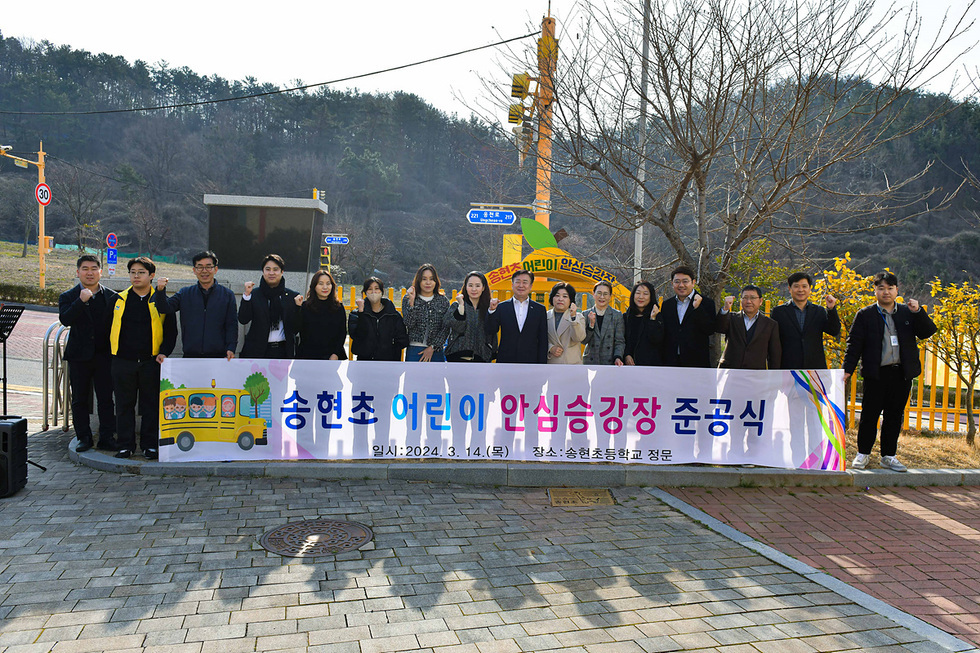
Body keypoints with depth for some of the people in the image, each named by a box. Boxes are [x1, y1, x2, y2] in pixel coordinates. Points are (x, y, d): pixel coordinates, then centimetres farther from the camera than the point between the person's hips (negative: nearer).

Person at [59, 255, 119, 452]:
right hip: (79, 356, 0)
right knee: (79, 400, 8)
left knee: (106, 399, 2)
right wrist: (81, 301, -24)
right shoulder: (69, 297, 3)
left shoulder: (111, 296, 6)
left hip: (104, 355, 0)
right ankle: (84, 438, 19)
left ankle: (107, 438, 10)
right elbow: (65, 319, -14)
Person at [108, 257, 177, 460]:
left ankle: (150, 445, 15)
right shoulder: (118, 300, 7)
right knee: (124, 404, 7)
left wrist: (164, 352, -7)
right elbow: (108, 328, 14)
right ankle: (125, 445, 17)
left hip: (151, 362, -1)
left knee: (151, 405, 4)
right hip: (123, 361, 2)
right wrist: (112, 351, 8)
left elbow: (171, 331, 5)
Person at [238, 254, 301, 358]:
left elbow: (297, 326, 5)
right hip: (257, 351, -1)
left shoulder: (292, 296, 7)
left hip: (283, 351, 1)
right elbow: (243, 320, -6)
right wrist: (247, 295, -12)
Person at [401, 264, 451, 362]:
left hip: (436, 352, 2)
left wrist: (432, 347, -6)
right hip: (414, 351, -2)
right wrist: (411, 301, -16)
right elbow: (409, 324, -8)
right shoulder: (408, 299, 4)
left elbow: (446, 328, 2)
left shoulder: (443, 301, 8)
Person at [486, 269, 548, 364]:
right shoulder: (501, 307, 4)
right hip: (505, 361, 0)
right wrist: (492, 310, -14)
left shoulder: (540, 309, 6)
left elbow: (543, 342, 6)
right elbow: (490, 332, -2)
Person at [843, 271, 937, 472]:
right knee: (869, 415, 2)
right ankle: (863, 454, 15)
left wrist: (918, 312, -11)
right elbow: (854, 343, -1)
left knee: (894, 417, 9)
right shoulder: (865, 315, 2)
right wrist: (847, 369, -8)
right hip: (876, 374, -3)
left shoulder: (908, 312, 10)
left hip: (902, 374, 3)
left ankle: (889, 457, 19)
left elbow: (928, 332, 3)